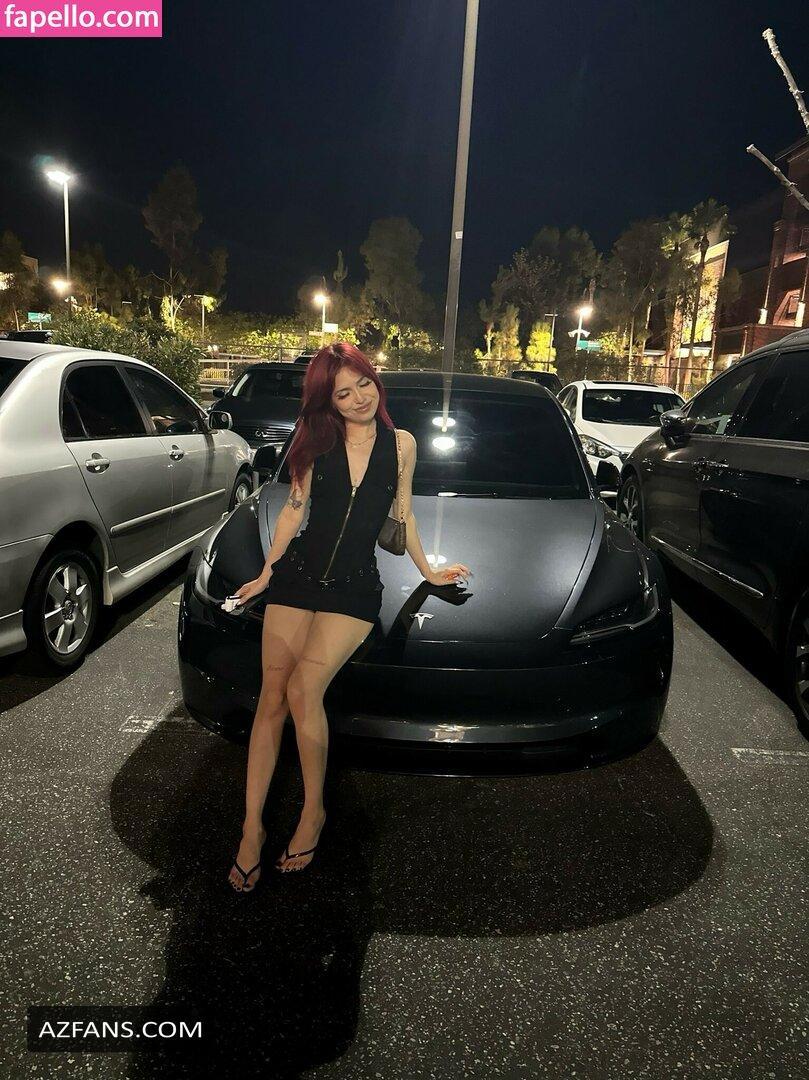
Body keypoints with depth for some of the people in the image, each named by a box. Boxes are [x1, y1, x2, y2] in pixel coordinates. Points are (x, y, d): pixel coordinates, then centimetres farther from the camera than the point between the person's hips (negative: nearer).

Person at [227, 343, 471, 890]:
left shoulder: (400, 444, 6)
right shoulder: (318, 442, 7)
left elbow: (403, 515, 15)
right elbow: (294, 509, 12)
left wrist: (428, 571, 20)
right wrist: (266, 573, 12)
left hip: (354, 588, -2)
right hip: (296, 575, 2)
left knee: (303, 688, -21)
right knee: (272, 698, -3)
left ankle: (314, 811, 0)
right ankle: (252, 828, 7)